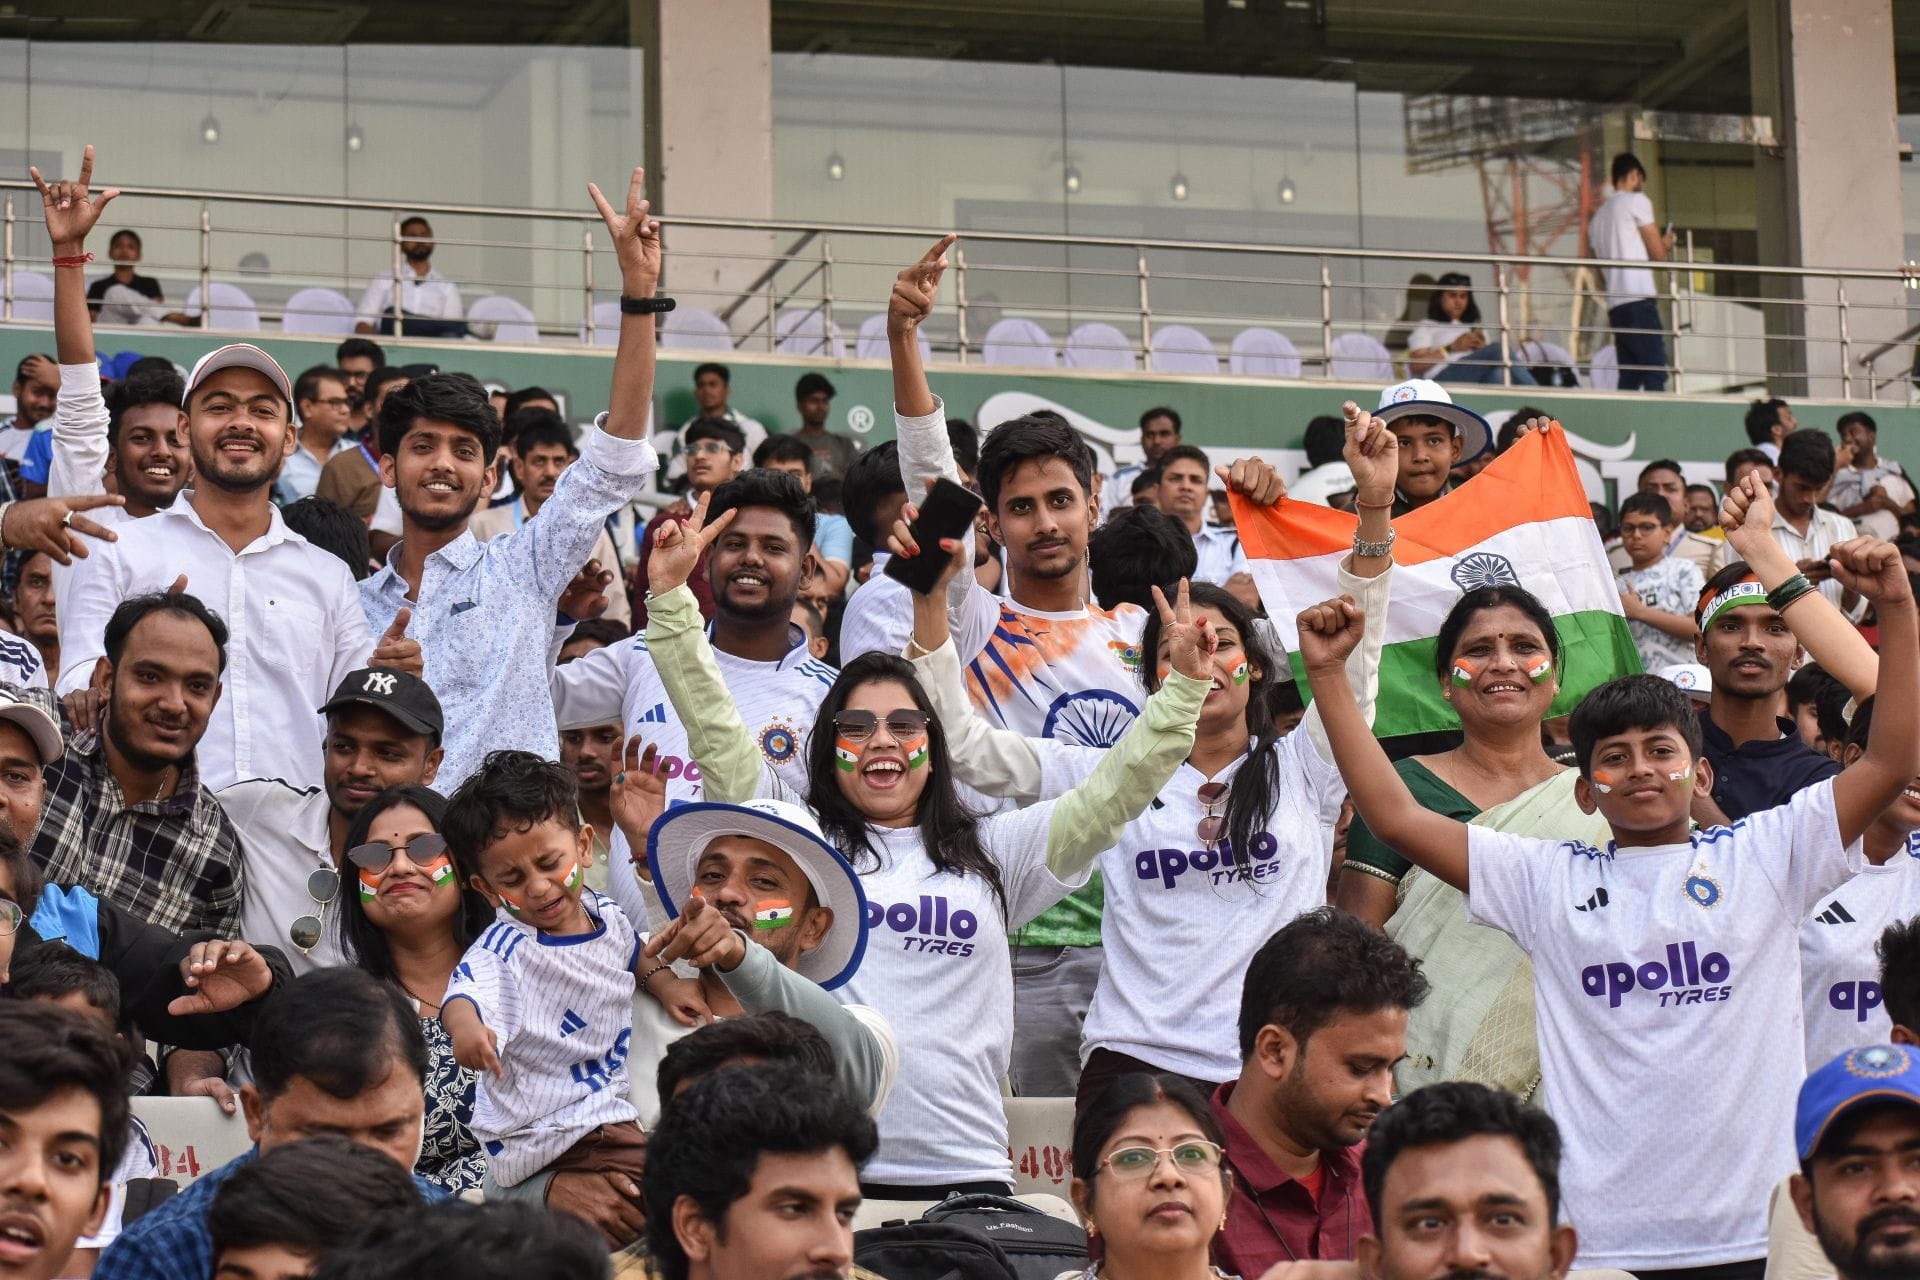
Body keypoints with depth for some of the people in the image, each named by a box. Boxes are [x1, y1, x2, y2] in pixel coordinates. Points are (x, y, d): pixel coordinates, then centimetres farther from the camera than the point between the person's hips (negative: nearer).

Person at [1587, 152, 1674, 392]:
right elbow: (1658, 253, 0)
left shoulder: (1598, 216, 24)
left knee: (1629, 380, 4)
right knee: (1655, 375, -13)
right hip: (1639, 300, -7)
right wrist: (1667, 243, 23)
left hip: (1615, 305, 7)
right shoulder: (1636, 201, 2)